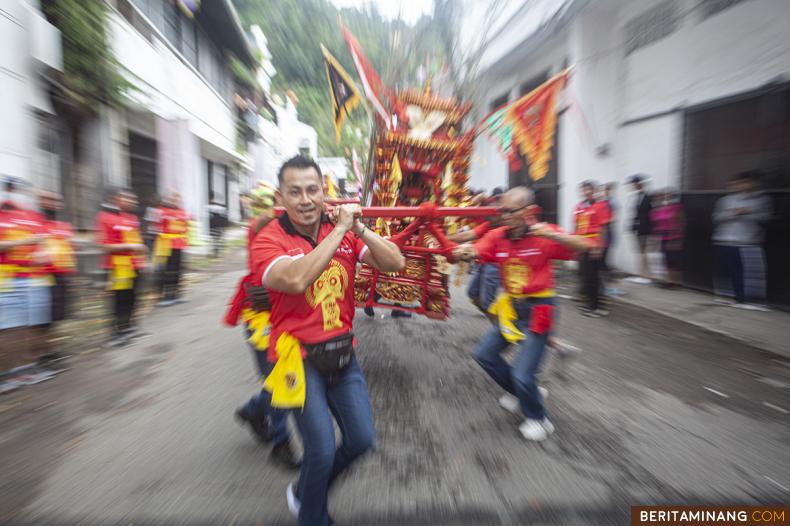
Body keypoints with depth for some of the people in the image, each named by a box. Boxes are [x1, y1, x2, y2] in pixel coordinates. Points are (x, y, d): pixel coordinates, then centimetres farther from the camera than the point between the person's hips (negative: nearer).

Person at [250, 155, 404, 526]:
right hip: (300, 357, -4)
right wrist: (340, 229, -26)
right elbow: (297, 279, -32)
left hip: (342, 353, 4)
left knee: (361, 439, 11)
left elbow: (396, 264, -9)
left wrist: (359, 228, -20)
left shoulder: (345, 233, -1)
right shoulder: (268, 240, -10)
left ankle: (305, 494, 44)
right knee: (322, 449, -1)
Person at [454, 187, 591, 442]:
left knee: (523, 375, -4)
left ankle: (538, 419, 29)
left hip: (537, 309, -5)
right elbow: (475, 251, -16)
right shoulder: (497, 235, -4)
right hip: (511, 307, 6)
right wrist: (464, 251, -38)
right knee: (484, 354, 12)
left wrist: (550, 234, -39)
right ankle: (520, 391, 37)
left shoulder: (544, 235, -14)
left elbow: (583, 246, -24)